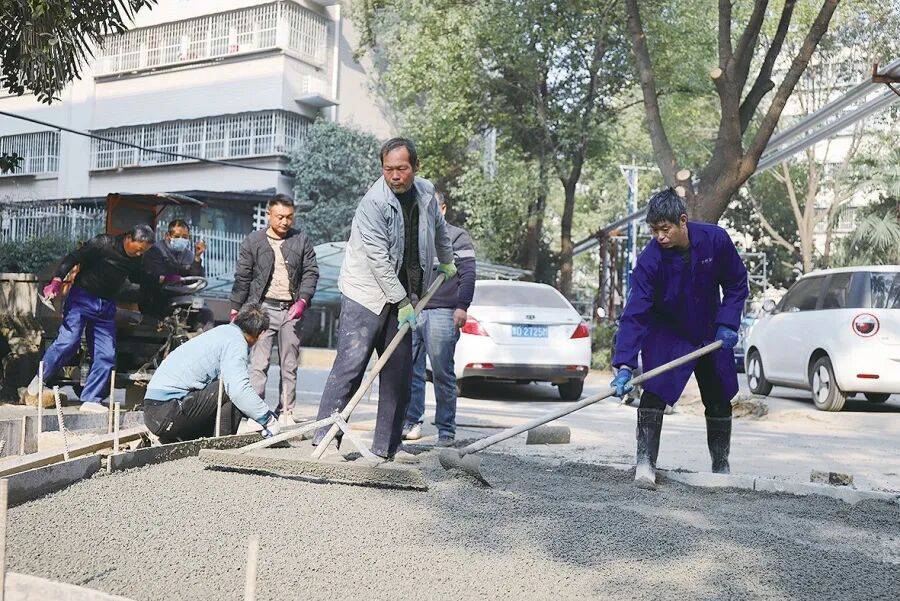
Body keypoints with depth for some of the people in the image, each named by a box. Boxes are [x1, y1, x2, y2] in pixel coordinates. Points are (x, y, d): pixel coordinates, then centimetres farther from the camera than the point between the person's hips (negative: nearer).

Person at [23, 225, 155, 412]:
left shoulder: (135, 259, 8)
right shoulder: (103, 243, -11)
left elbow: (138, 278, 27)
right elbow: (72, 258, -15)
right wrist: (57, 282, -27)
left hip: (106, 306, 6)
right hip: (82, 298, -6)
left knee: (106, 355, -2)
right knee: (68, 342, -19)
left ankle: (90, 400, 4)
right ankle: (39, 381, 1)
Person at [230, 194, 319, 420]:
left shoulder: (302, 240, 9)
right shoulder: (253, 241, 6)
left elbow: (311, 272, 7)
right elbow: (242, 277, 7)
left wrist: (303, 300, -7)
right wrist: (235, 309, 5)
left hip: (291, 310, 2)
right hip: (263, 308, -2)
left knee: (290, 365, 6)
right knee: (259, 363, -9)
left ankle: (285, 412, 15)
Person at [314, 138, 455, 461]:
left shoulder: (426, 192, 5)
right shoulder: (373, 203, -17)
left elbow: (439, 228, 27)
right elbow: (379, 259, -20)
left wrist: (447, 262, 37)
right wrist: (402, 303, -19)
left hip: (403, 297, 7)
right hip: (367, 295, -6)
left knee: (400, 372, 5)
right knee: (350, 365, -11)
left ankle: (387, 446, 12)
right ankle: (324, 438, -5)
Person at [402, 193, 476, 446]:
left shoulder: (457, 236, 6)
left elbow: (468, 274, -2)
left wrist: (462, 307, -12)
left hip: (442, 313, -5)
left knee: (443, 373, -4)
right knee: (410, 370, 4)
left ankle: (446, 429, 2)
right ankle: (411, 423, 13)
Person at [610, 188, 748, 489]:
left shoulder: (716, 239, -20)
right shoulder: (650, 259, -27)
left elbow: (736, 284, -3)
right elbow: (635, 314, -31)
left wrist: (728, 324, -14)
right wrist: (625, 365, -39)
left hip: (711, 334, 3)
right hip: (666, 334, -3)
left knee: (719, 401, 11)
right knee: (654, 392, -21)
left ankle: (721, 467, 29)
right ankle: (645, 463, -15)